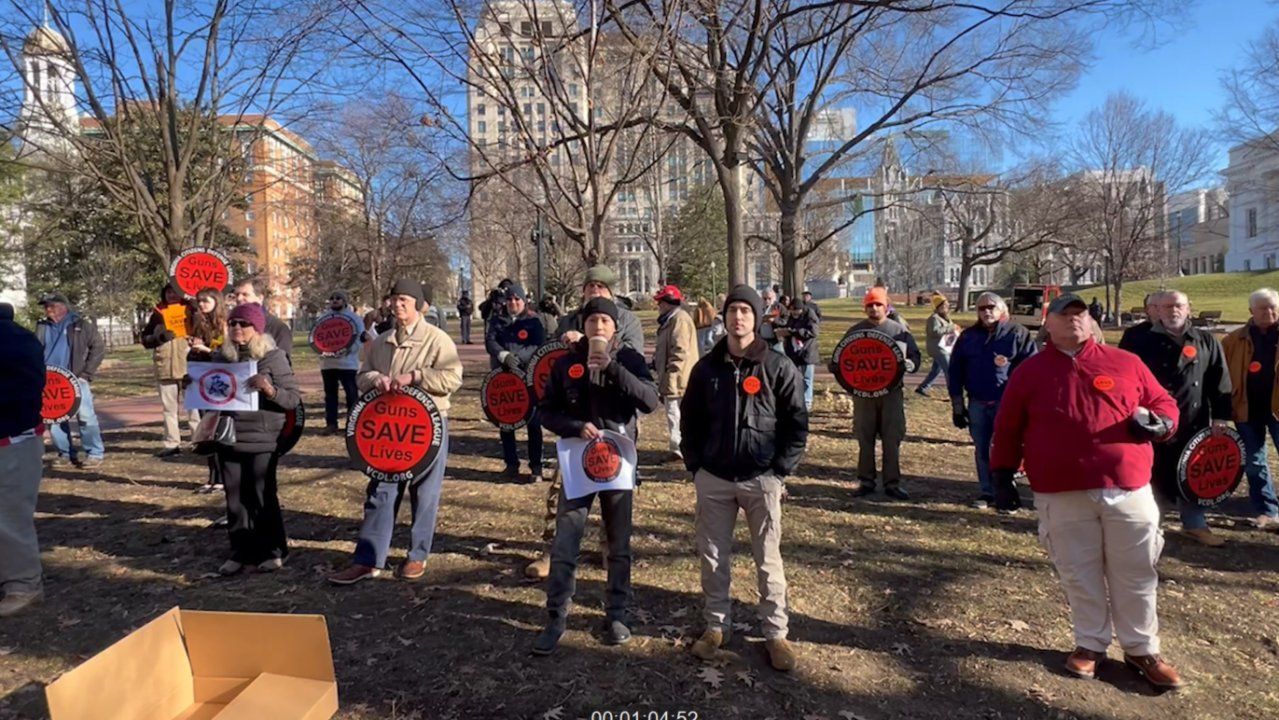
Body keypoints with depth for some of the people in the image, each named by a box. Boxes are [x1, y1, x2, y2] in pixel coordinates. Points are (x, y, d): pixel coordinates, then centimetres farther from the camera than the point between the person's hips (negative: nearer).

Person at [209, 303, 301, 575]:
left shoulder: (273, 356, -8)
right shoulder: (220, 357, 6)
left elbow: (293, 398, -10)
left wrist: (270, 390, -27)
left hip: (262, 440, -4)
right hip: (228, 439, 5)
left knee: (263, 497, 3)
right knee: (235, 498, 10)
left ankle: (273, 550, 18)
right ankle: (240, 551, 22)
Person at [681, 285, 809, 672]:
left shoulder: (778, 368, -5)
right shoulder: (707, 367, 3)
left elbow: (797, 425, -3)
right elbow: (691, 421, 9)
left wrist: (780, 471, -7)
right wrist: (695, 466, 3)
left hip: (762, 480, -2)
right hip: (713, 479, 3)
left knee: (768, 560, 7)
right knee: (713, 557, 11)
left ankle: (775, 632, 22)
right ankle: (716, 625, 29)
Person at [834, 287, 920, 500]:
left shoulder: (899, 331, 6)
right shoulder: (855, 331, 7)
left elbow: (915, 356, 9)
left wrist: (908, 364, -13)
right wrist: (835, 366, -11)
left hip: (892, 392, 0)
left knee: (892, 440, 2)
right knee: (865, 440, 7)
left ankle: (892, 483, 13)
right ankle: (866, 481, 18)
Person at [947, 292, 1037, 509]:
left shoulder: (1018, 333, -2)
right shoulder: (968, 336, 9)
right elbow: (955, 371, 11)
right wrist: (957, 406, 8)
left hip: (1007, 403, -3)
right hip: (977, 404, 4)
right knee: (982, 451, 9)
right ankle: (986, 492, 20)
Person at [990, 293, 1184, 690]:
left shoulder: (1126, 363, 7)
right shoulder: (1029, 372, 4)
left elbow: (1163, 403, 14)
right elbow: (1008, 429, 7)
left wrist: (1158, 422, -10)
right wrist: (1002, 476, 3)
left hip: (1128, 489, 1)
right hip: (1062, 495, -1)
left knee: (1135, 575, 11)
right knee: (1079, 575, 10)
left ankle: (1142, 649, 28)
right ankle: (1090, 644, 27)